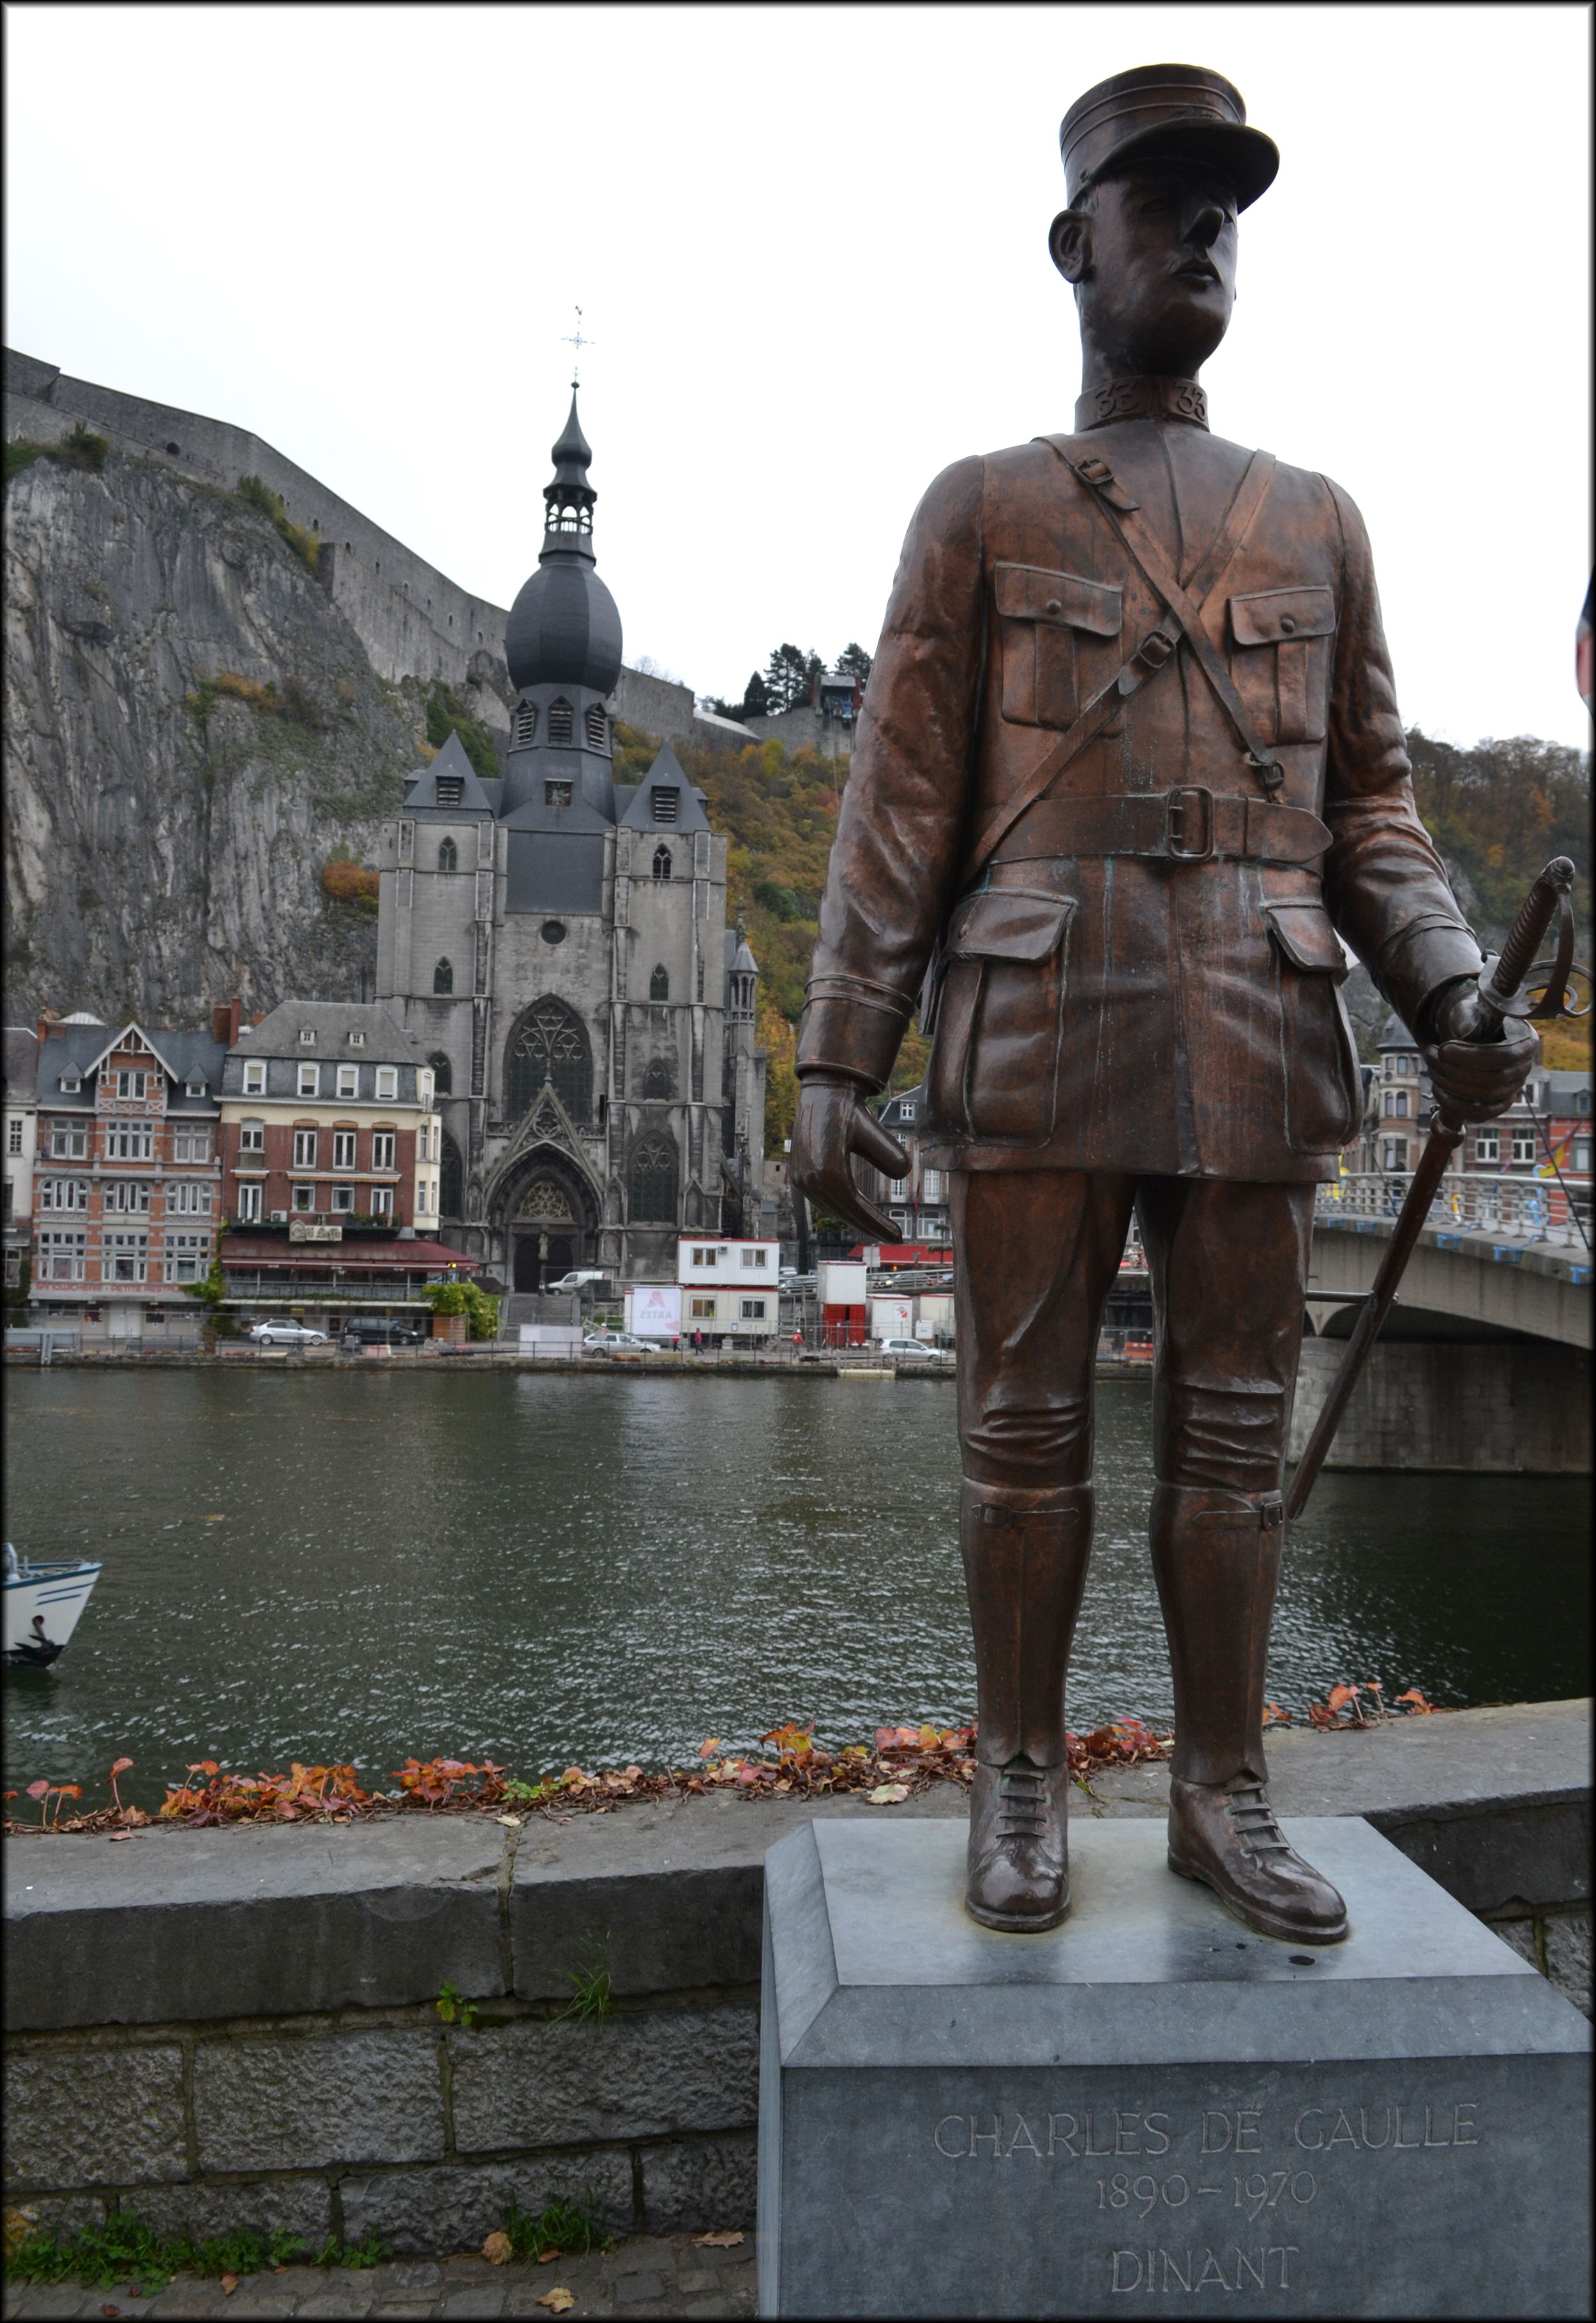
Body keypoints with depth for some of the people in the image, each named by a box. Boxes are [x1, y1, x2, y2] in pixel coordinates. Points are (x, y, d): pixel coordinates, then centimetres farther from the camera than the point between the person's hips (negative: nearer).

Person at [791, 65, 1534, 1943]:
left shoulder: (1317, 523, 17)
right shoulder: (978, 511, 9)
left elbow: (1368, 807, 15)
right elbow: (898, 808, 2)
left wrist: (1453, 1006, -3)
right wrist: (835, 1065, -6)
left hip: (1254, 1056, 3)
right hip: (1037, 1048, -2)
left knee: (1232, 1433, 6)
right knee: (1025, 1427, 3)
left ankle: (1223, 1795, 19)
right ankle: (1020, 1782, 18)